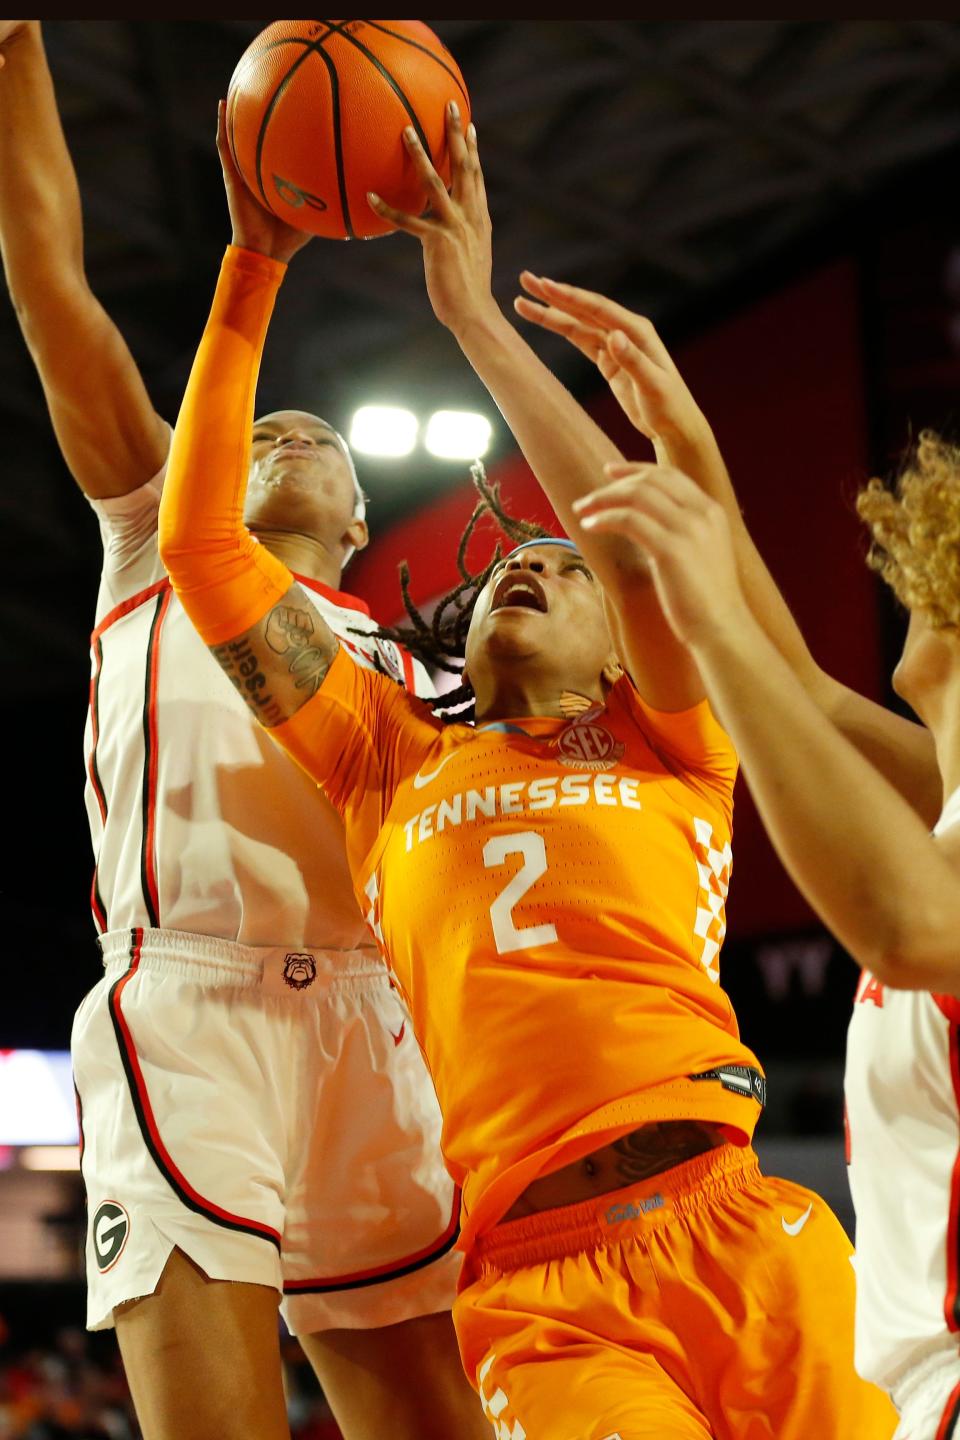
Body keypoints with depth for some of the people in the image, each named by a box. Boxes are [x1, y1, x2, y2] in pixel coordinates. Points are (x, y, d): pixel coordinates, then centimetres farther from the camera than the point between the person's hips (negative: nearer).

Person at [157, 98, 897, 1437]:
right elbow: (203, 547, 18)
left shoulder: (665, 743, 19)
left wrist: (477, 316, 2)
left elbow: (644, 541, 0)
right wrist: (249, 272, 14)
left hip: (733, 1231, 0)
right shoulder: (393, 760, 23)